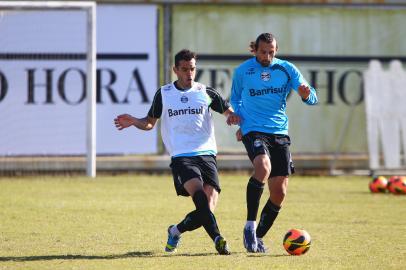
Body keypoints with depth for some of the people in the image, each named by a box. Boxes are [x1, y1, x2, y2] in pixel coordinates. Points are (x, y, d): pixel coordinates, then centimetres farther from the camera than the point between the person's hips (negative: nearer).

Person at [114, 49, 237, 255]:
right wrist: (133, 121, 0)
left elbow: (230, 112, 17)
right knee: (199, 194, -30)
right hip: (181, 157, -2)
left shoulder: (206, 93, 10)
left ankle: (175, 232, 18)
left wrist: (235, 119, -7)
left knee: (207, 208, -9)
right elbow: (150, 122, 20)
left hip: (206, 154, 2)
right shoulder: (163, 94, 11)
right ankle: (218, 239, -35)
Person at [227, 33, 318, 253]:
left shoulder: (287, 69, 4)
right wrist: (238, 118, 2)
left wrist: (306, 94, -25)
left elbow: (312, 99, -1)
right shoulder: (242, 71, 4)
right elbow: (235, 99, 21)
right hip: (254, 131, -3)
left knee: (279, 193, -1)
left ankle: (258, 237, 17)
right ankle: (250, 226, -22)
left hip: (280, 134, 3)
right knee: (263, 168, -32)